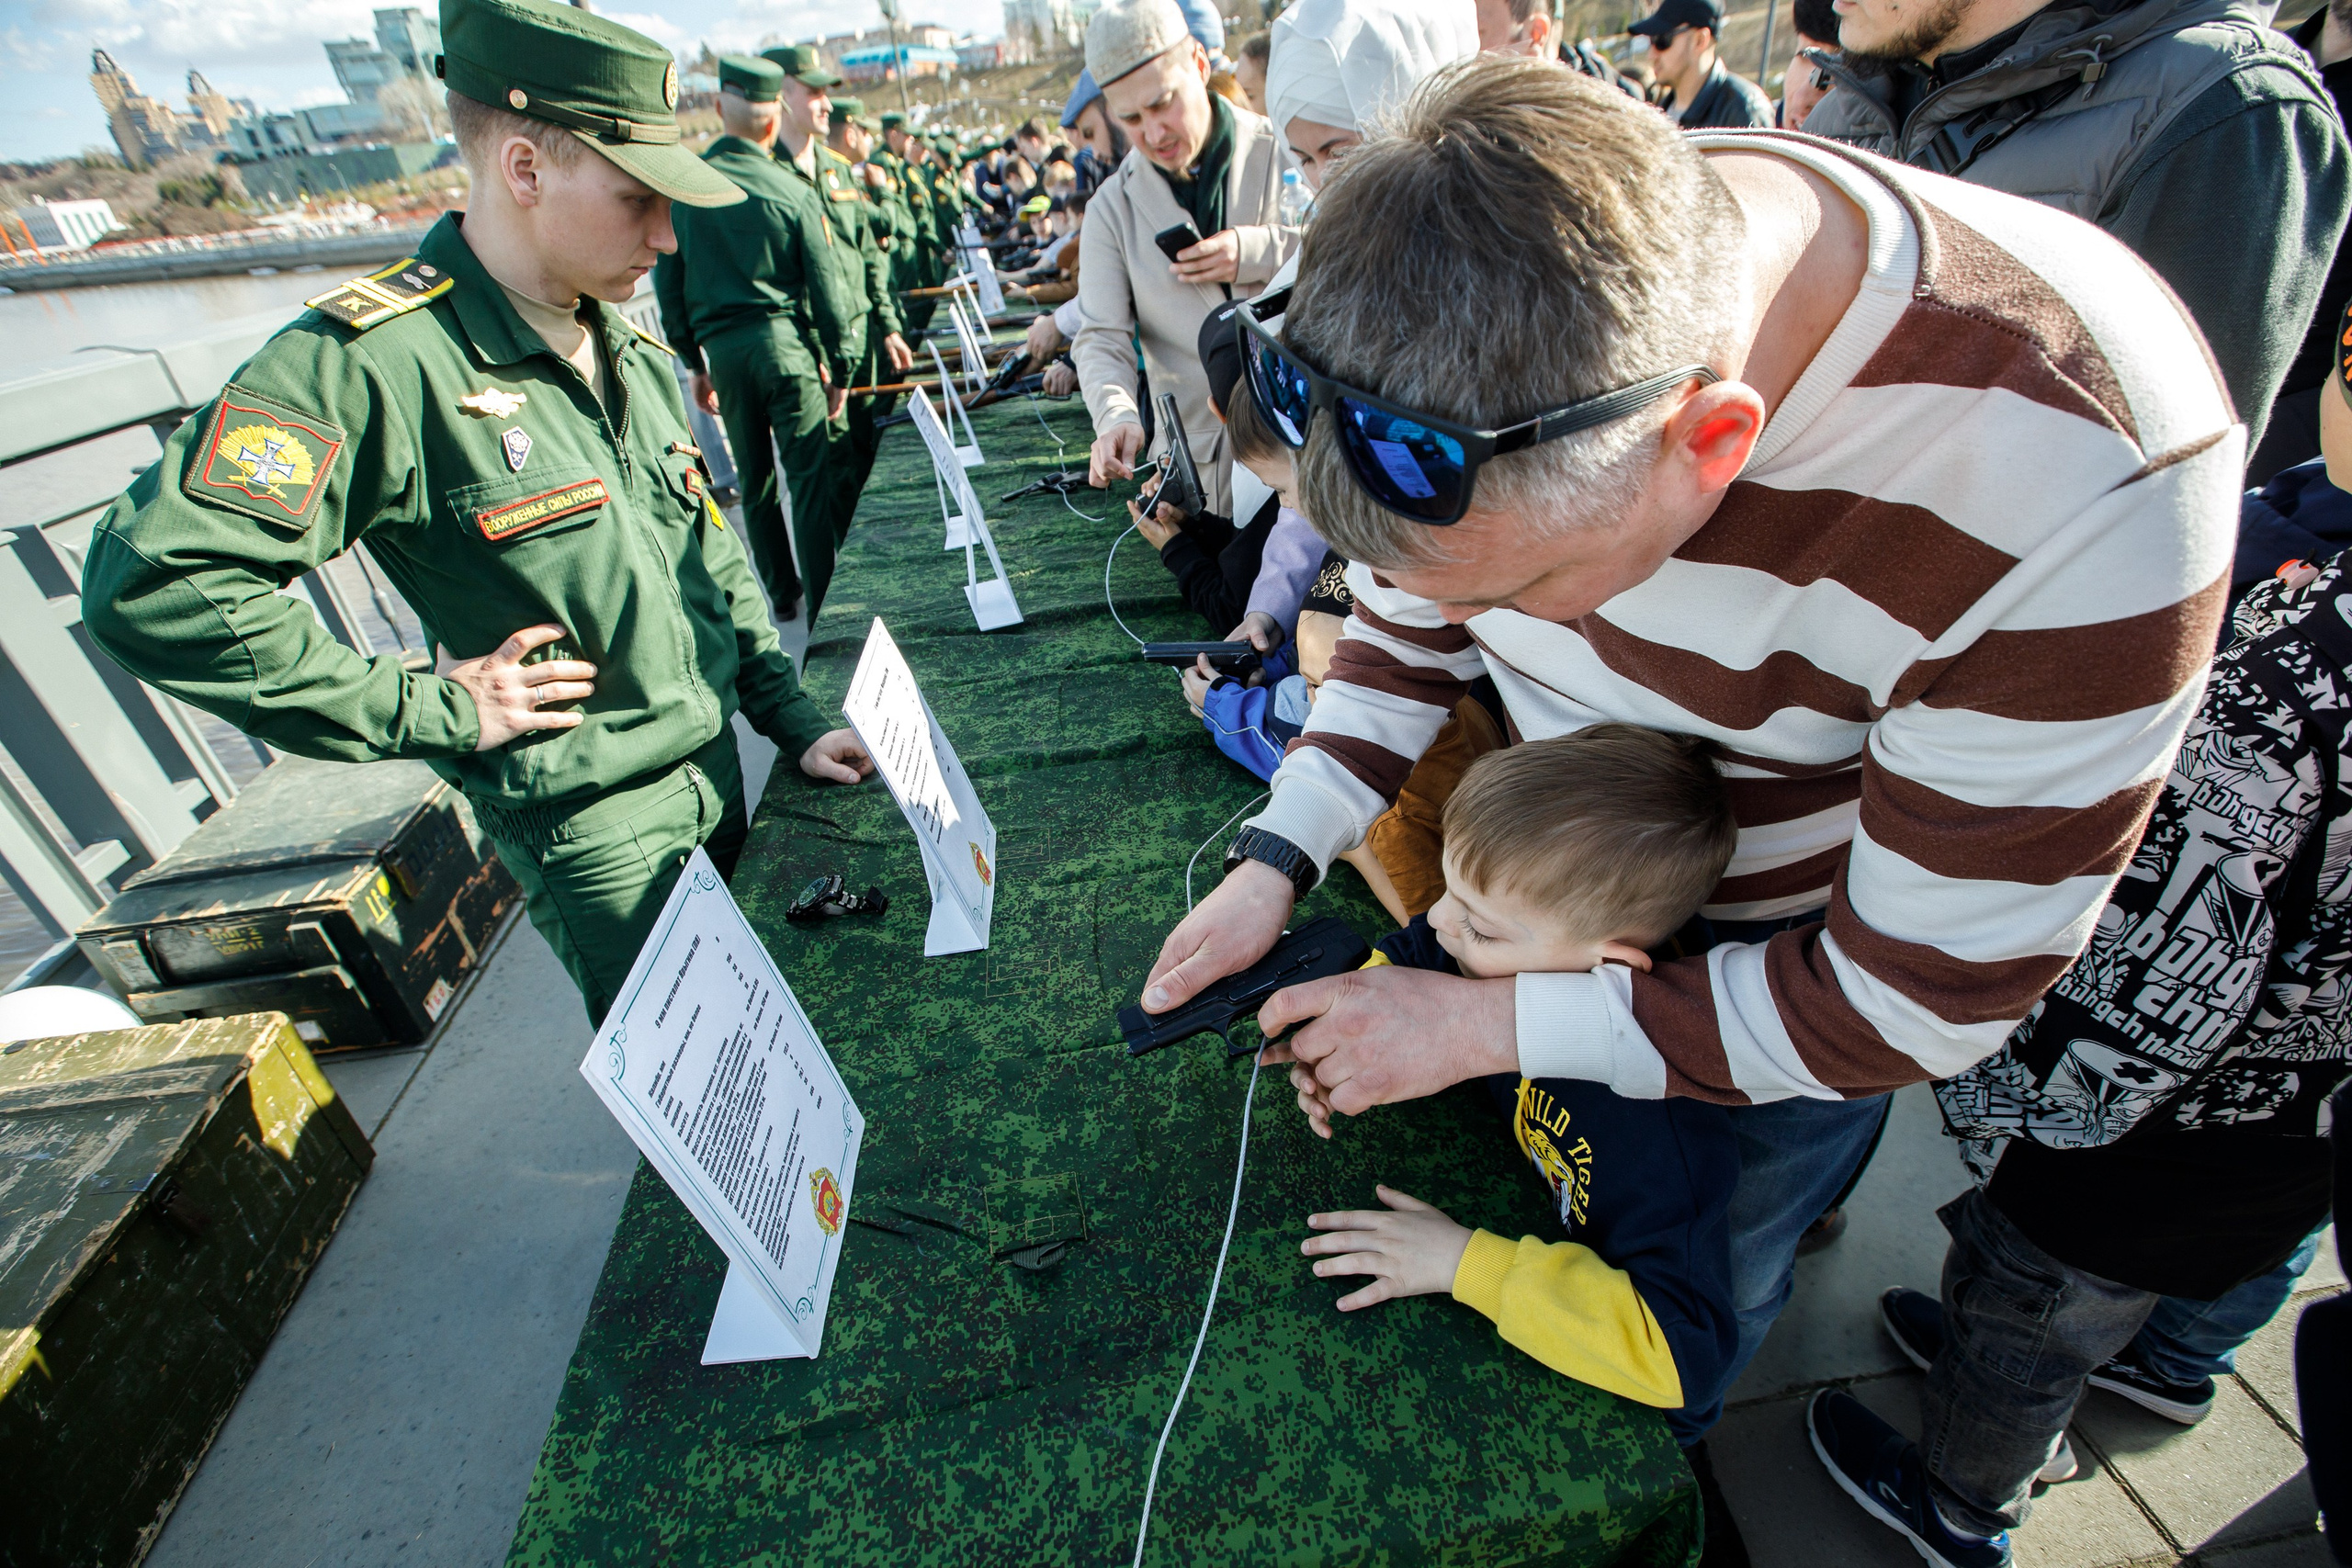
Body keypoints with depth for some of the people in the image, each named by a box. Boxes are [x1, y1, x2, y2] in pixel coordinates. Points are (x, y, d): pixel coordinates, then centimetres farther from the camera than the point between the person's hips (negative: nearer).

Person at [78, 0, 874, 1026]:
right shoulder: (372, 362, -19)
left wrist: (790, 718, 7)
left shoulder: (636, 354, 6)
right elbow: (154, 583, -22)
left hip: (720, 776, 7)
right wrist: (431, 709, -19)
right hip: (593, 830, -6)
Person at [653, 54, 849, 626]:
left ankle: (782, 595, 20)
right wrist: (838, 367, 6)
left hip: (721, 346, 3)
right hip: (785, 341, -3)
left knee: (755, 481, 12)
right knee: (808, 474, -1)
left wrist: (693, 363, 15)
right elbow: (823, 289, -3)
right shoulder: (794, 194, -5)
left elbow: (667, 282, 7)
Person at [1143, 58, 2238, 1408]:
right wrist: (1277, 861, -16)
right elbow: (1410, 614, -7)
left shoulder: (2081, 488, -40)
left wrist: (1495, 1022, -28)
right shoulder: (1504, 299, -25)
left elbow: (1921, 1000, -28)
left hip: (1800, 976, -3)